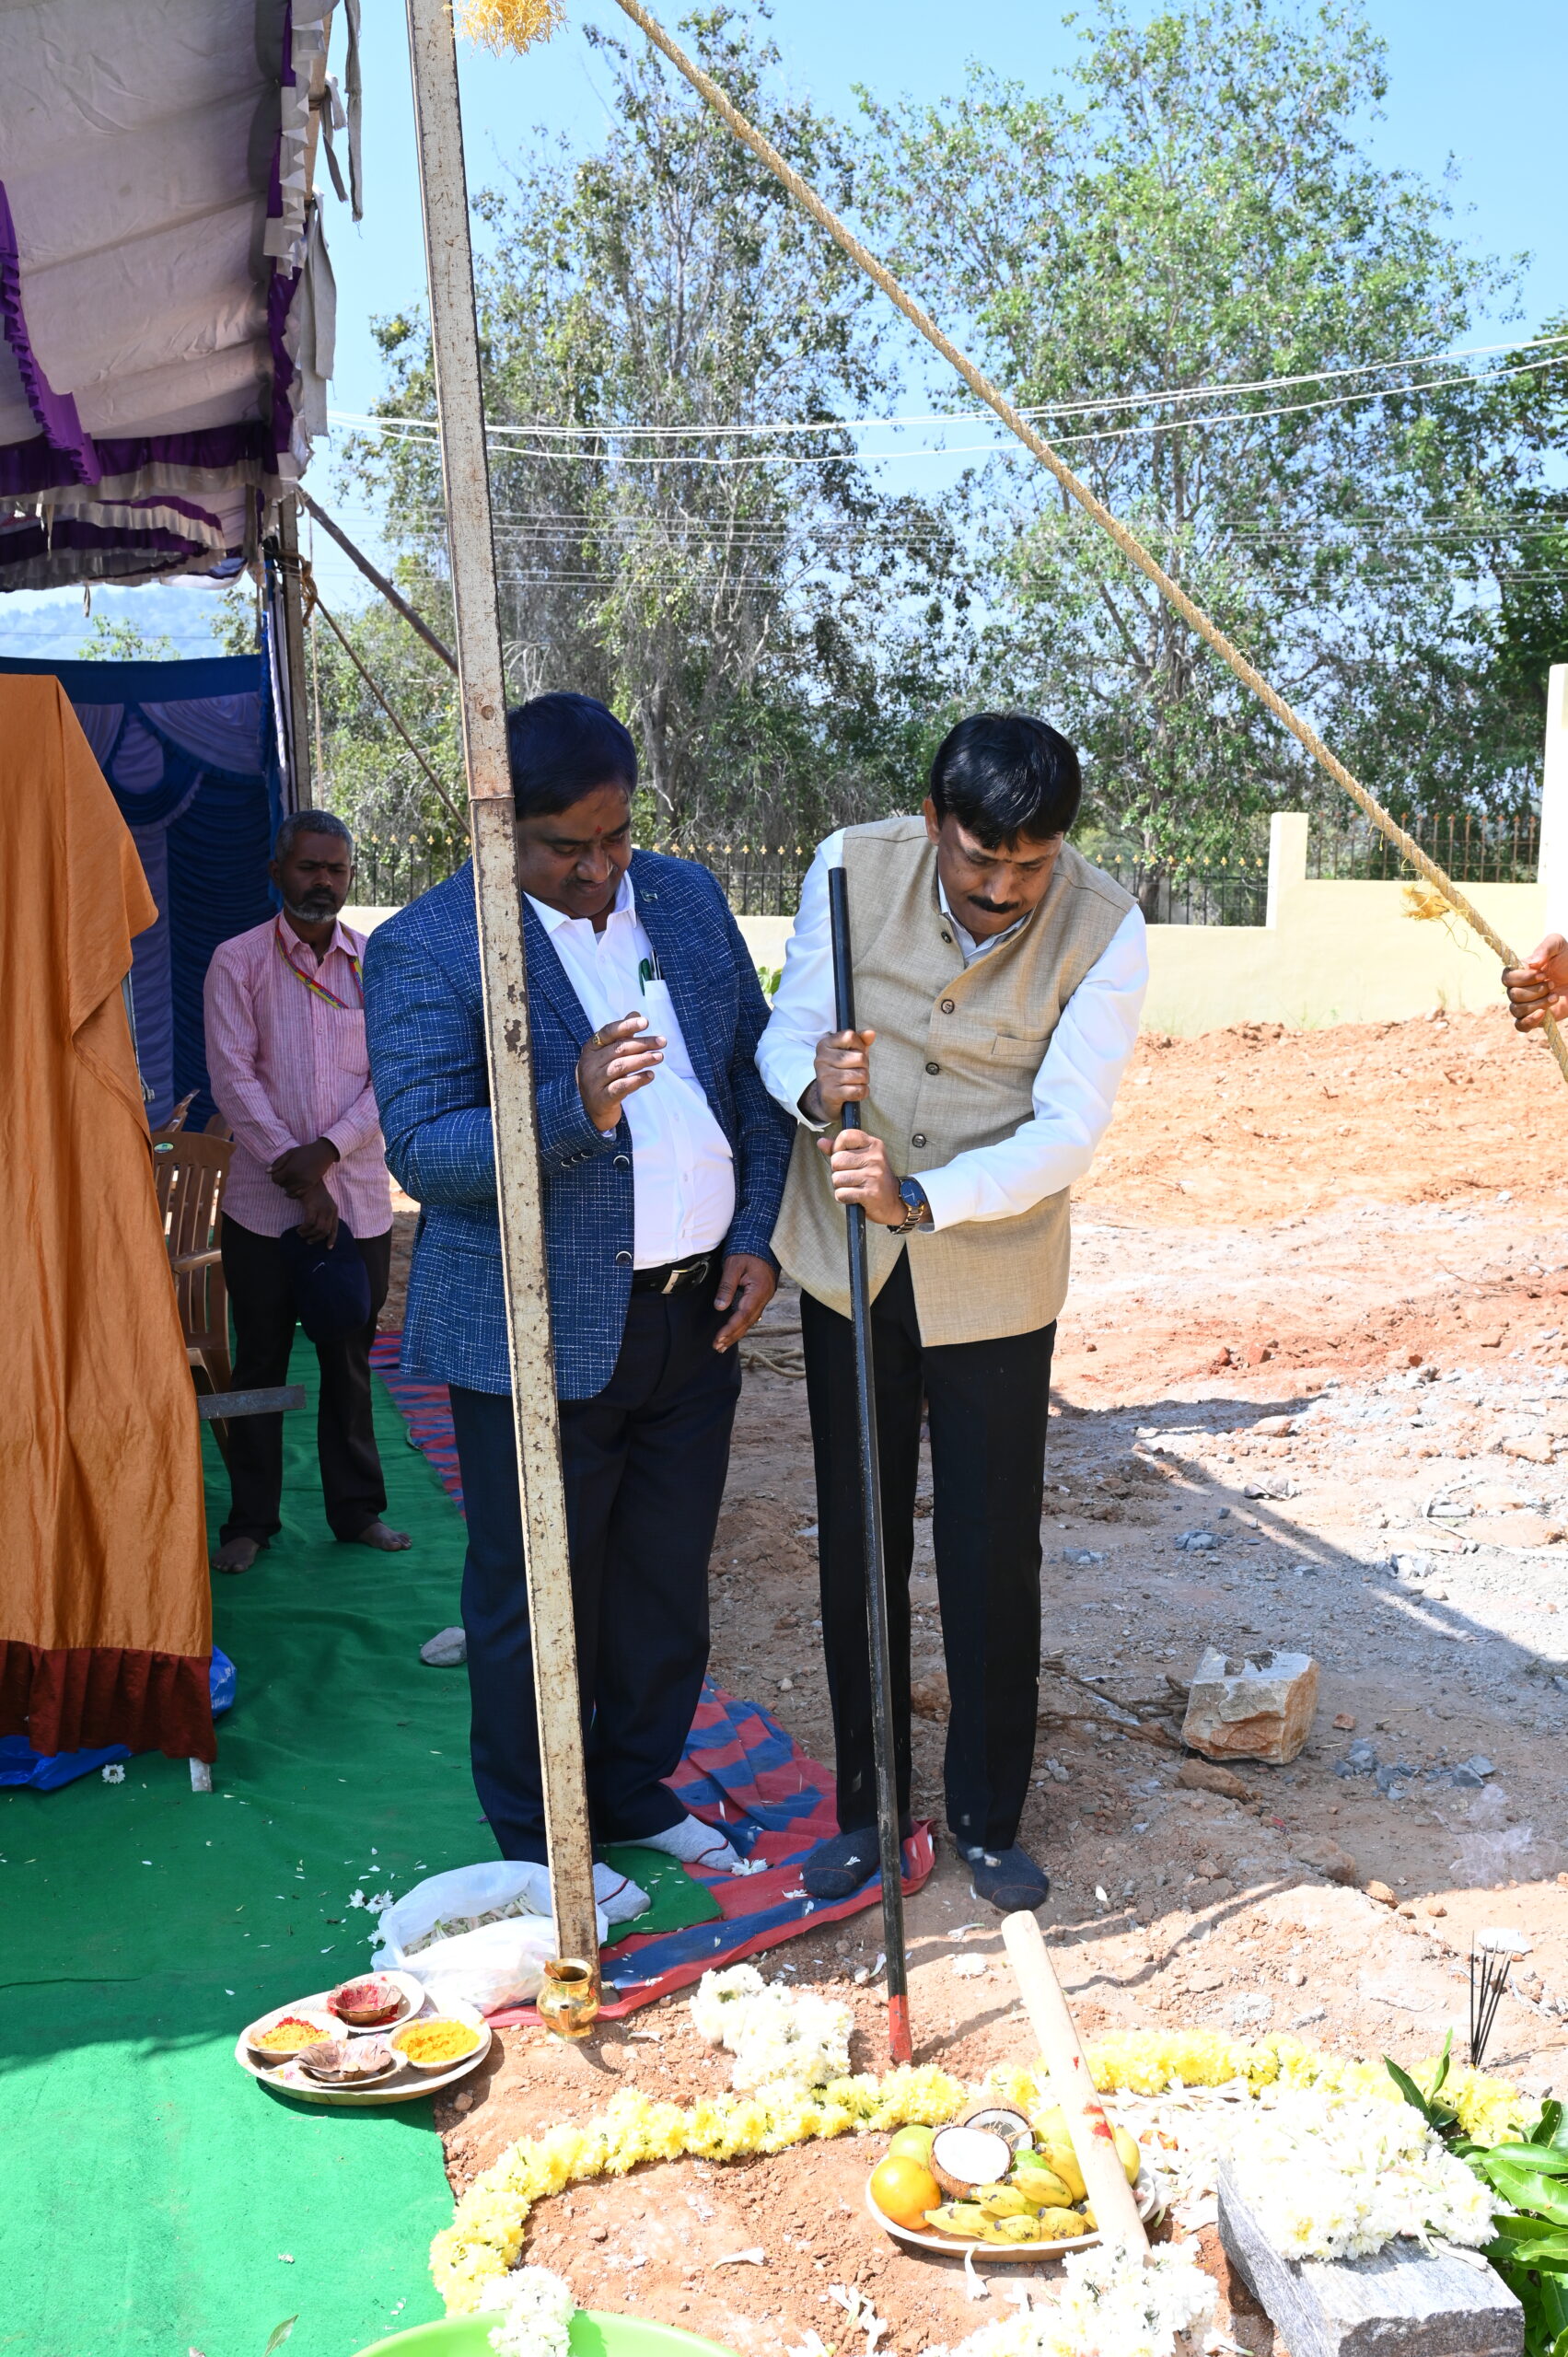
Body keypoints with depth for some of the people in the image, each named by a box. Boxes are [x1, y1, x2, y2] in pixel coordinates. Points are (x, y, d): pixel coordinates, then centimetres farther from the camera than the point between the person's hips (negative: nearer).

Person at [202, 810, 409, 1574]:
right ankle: (251, 1520, 19)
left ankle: (357, 1508, 22)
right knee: (260, 1363, 7)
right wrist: (296, 1177, -12)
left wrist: (326, 1151, -14)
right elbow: (233, 1080, -7)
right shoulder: (237, 961, 0)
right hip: (264, 1202, -1)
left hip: (359, 1199, 2)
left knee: (350, 1361, 10)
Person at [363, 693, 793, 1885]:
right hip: (539, 1336, -5)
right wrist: (574, 1107, -34)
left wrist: (758, 1236, 1)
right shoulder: (425, 948, -12)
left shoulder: (689, 896, 6)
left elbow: (756, 1072, 11)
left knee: (668, 1581, 19)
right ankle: (539, 1843, 31)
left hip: (696, 1316, 6)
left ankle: (636, 1788, 40)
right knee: (535, 1602, 10)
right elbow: (423, 1150, -18)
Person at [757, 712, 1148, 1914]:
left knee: (993, 1559, 7)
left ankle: (991, 1821, 29)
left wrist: (922, 1198, -37)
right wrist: (813, 1085, -30)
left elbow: (1066, 1131, -21)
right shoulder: (854, 866, -12)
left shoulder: (1104, 930, -17)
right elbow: (786, 1033, -5)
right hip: (847, 1262, 2)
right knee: (856, 1545, 13)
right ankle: (866, 1806, 32)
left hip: (994, 1279, -2)